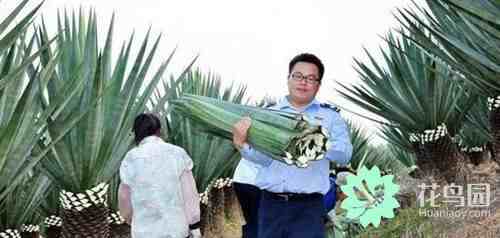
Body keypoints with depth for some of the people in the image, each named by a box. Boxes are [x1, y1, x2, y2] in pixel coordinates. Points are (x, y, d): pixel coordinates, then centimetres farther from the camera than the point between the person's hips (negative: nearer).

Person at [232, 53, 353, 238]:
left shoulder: (330, 116, 6)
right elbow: (264, 157, -3)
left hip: (307, 207, -2)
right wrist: (242, 144, -23)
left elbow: (345, 154, -7)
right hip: (271, 204, 2)